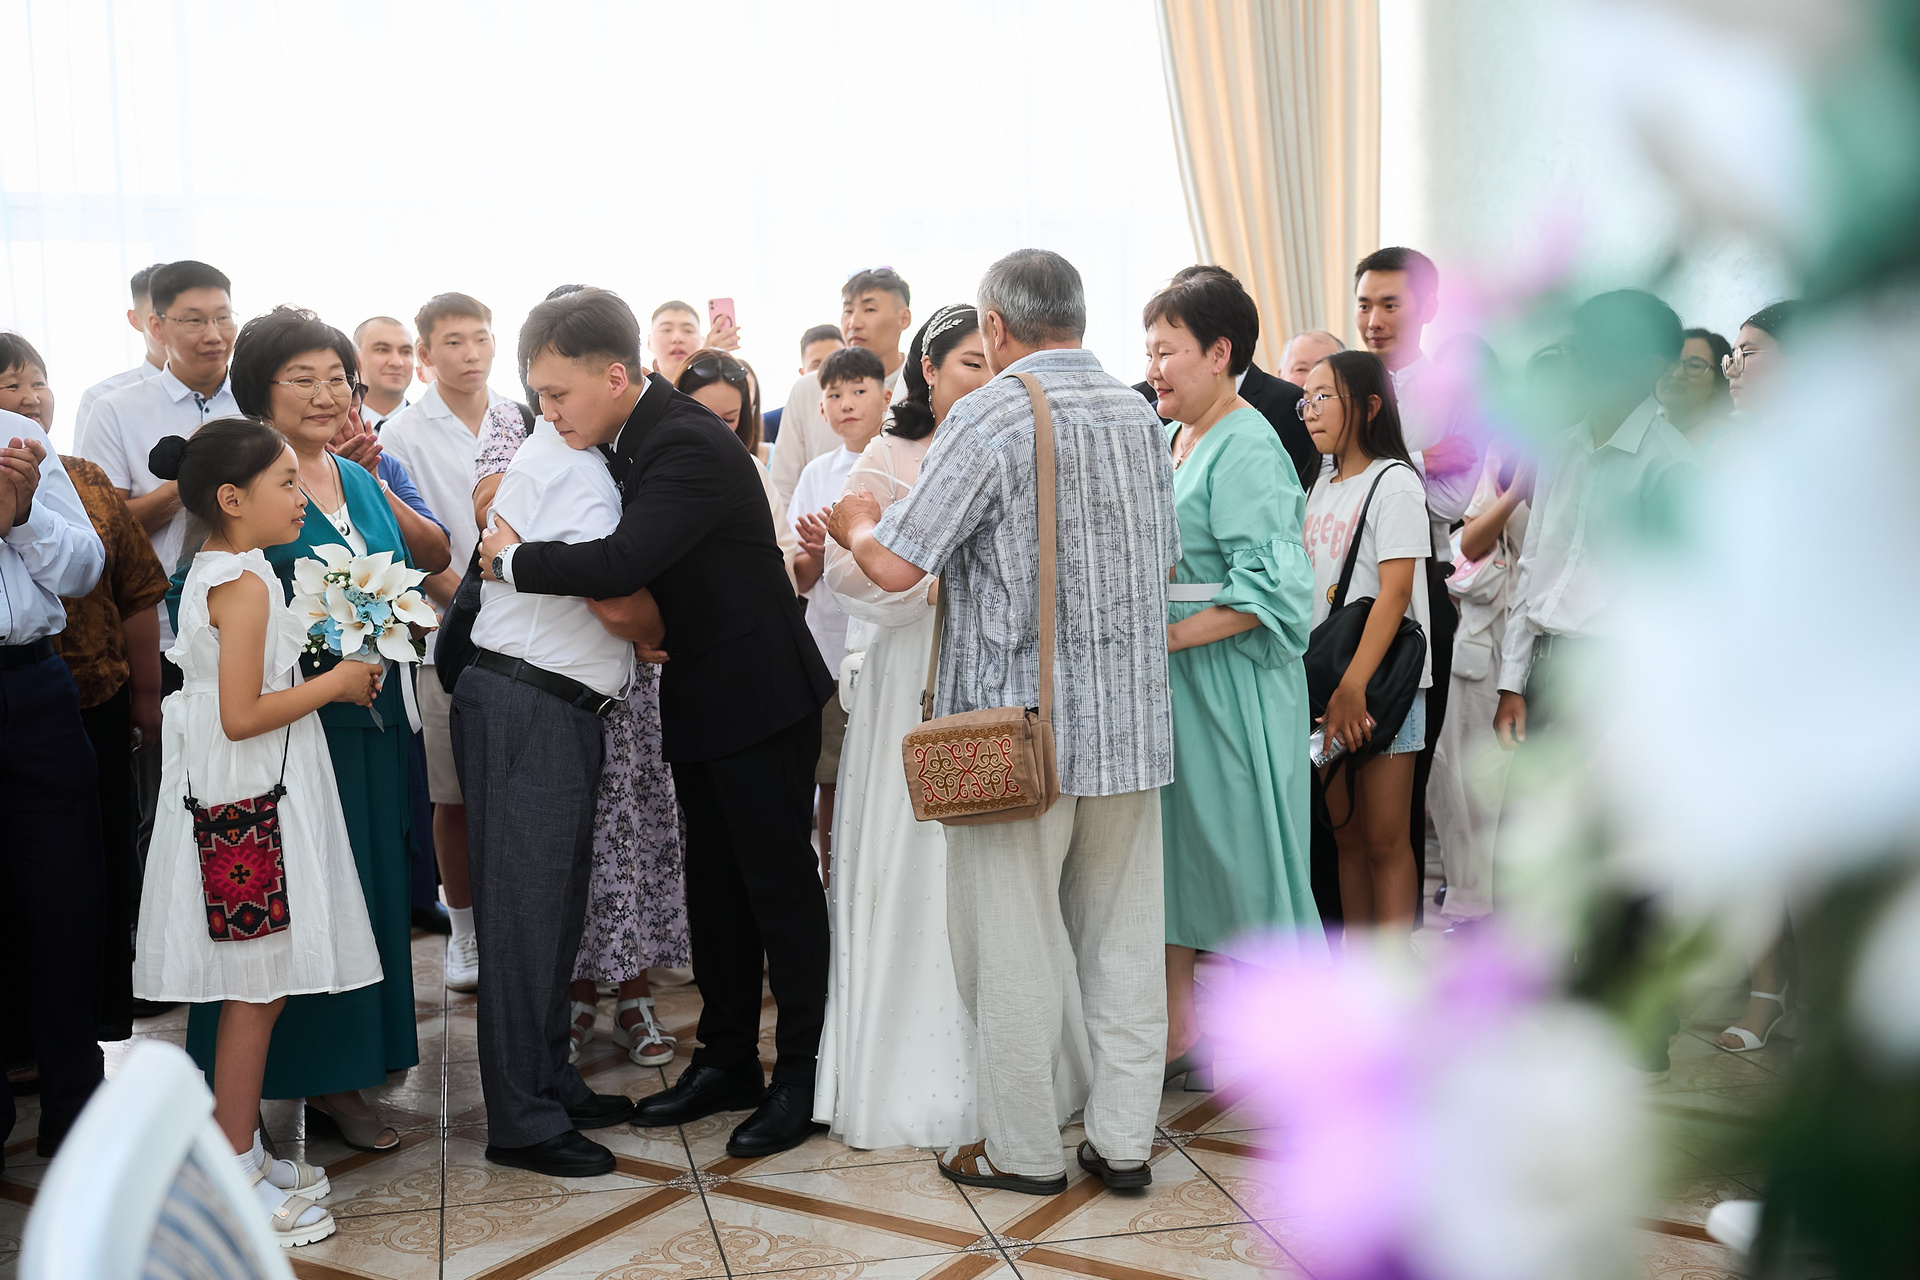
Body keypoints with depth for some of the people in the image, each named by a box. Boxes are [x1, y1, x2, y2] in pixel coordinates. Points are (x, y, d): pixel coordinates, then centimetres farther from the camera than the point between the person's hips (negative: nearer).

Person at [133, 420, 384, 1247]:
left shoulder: (211, 572, 13)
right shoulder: (245, 585, -18)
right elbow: (241, 715, -22)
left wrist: (323, 671, 12)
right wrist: (334, 684, -12)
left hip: (239, 801, 10)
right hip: (252, 805, -10)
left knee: (255, 990, 16)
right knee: (257, 991, -1)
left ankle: (241, 1152, 26)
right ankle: (232, 1179, 8)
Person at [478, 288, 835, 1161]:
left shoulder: (691, 446, -24)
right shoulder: (634, 435, 5)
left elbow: (621, 563, -34)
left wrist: (513, 559, -20)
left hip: (760, 695, -9)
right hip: (699, 697, 9)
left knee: (778, 880, 2)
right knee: (713, 883, 16)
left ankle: (801, 1071, 14)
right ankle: (727, 1058, 28)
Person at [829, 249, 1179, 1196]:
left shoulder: (990, 416, -12)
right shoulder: (1140, 414, 8)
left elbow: (895, 566, -14)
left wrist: (856, 525, 8)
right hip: (1131, 724, 6)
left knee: (1013, 940, 5)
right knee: (1124, 934, 12)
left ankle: (1022, 1149, 15)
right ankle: (1123, 1140, 20)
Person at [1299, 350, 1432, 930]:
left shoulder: (1393, 482, -8)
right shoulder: (1323, 486, 14)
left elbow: (1395, 592, -17)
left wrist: (1353, 687, -24)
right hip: (1327, 685, 7)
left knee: (1384, 840, -3)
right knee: (1346, 835, 11)